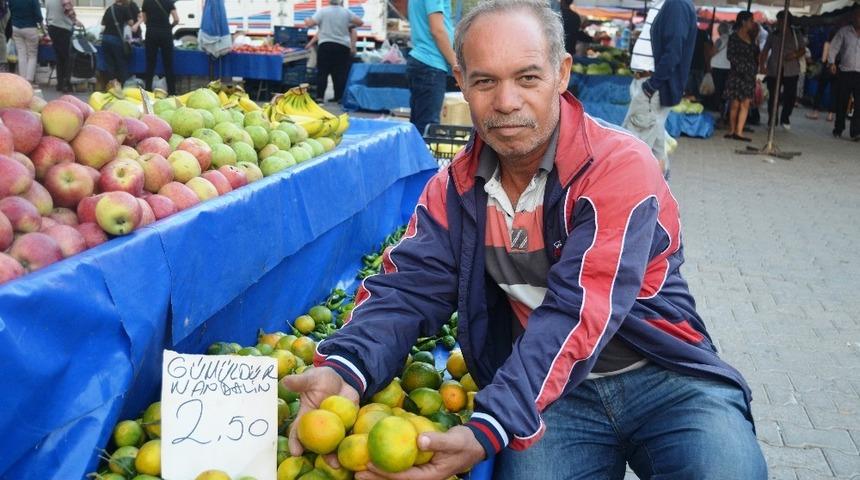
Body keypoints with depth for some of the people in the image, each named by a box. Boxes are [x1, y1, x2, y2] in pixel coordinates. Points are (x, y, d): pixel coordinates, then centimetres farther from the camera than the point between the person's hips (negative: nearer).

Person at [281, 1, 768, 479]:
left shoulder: (618, 166, -17)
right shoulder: (455, 187, 1)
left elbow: (576, 315, -26)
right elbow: (409, 287, -8)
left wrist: (489, 430, -38)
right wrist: (345, 368, -30)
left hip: (663, 378, -2)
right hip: (553, 392, 3)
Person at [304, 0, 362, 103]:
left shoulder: (322, 11, -1)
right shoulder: (346, 12, 5)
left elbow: (310, 24, -7)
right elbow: (360, 22, 2)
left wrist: (306, 22, 15)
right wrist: (350, 26, 19)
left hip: (325, 45, -1)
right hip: (342, 46, 1)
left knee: (322, 72, 4)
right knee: (340, 73, 5)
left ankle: (320, 96, 0)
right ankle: (339, 97, 4)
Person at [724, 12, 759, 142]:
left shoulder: (751, 37, 14)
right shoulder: (734, 37, -4)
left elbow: (755, 54, 18)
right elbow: (731, 56, -10)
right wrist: (741, 67, -16)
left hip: (749, 75, 6)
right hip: (737, 74, -6)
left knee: (745, 103, -3)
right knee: (735, 104, -1)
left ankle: (739, 132, -5)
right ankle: (732, 130, 10)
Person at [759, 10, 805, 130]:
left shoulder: (796, 35, 6)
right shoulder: (773, 35, 7)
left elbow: (803, 50, 8)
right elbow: (765, 51, 7)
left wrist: (795, 55, -14)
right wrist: (762, 65, -6)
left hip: (791, 71, 0)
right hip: (773, 71, 0)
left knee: (791, 96, -2)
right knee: (773, 96, -1)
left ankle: (785, 119, 16)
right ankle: (771, 120, 11)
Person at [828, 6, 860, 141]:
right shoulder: (844, 31, 2)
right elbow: (834, 47, 1)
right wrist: (832, 62, -13)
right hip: (845, 73, 0)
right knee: (841, 103, 7)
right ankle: (838, 129, 21)